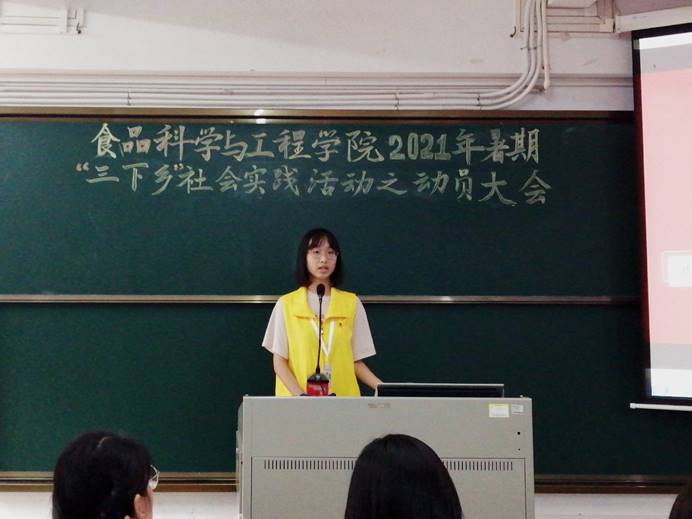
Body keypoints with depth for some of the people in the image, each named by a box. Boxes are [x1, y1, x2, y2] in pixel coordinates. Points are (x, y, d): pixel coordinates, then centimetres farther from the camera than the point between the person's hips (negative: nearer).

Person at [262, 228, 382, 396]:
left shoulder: (352, 303, 7)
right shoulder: (286, 304, 4)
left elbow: (356, 361, 8)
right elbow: (279, 362, 3)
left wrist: (383, 388, -7)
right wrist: (300, 396, -11)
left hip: (344, 399, 2)